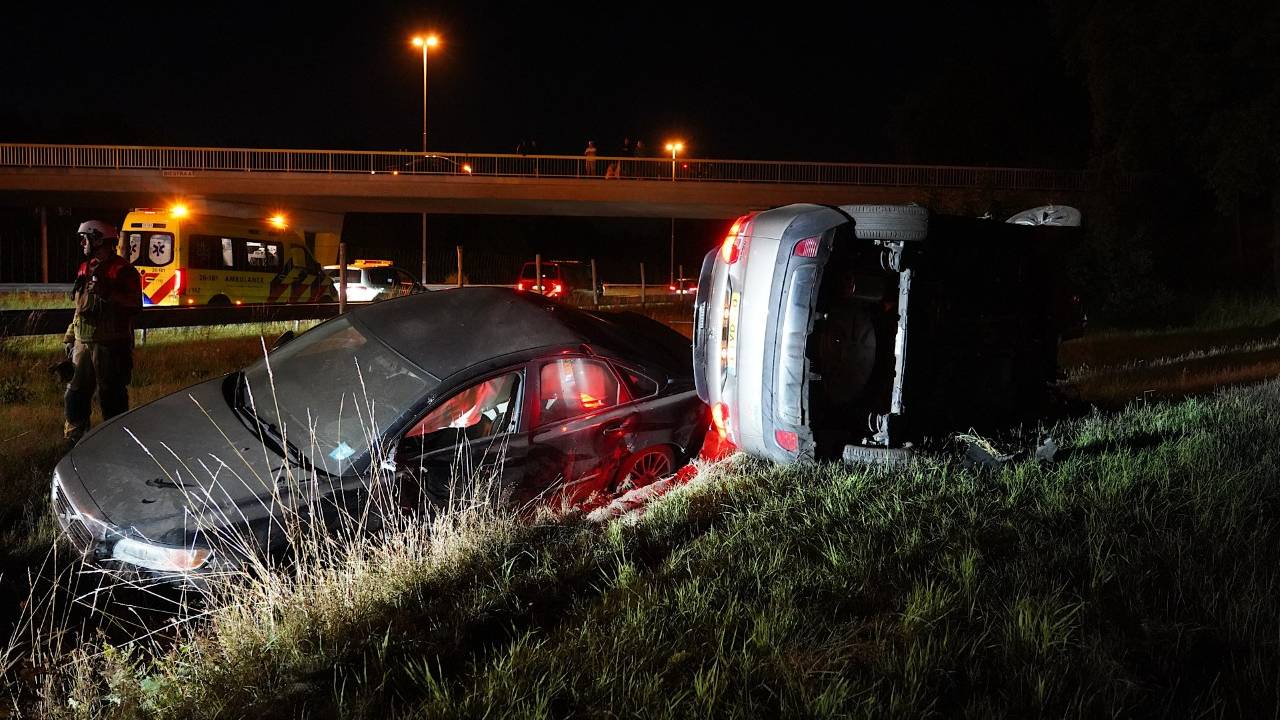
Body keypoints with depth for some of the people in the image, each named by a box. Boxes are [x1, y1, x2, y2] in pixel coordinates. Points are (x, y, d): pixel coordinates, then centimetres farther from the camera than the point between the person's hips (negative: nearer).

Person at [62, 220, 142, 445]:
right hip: (83, 343, 8)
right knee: (76, 394, 12)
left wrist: (107, 294, -27)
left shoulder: (122, 270, -9)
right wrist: (70, 338, 22)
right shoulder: (85, 269, 17)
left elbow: (135, 306, -16)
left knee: (111, 397, -1)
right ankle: (74, 438, 23)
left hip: (110, 345, -8)